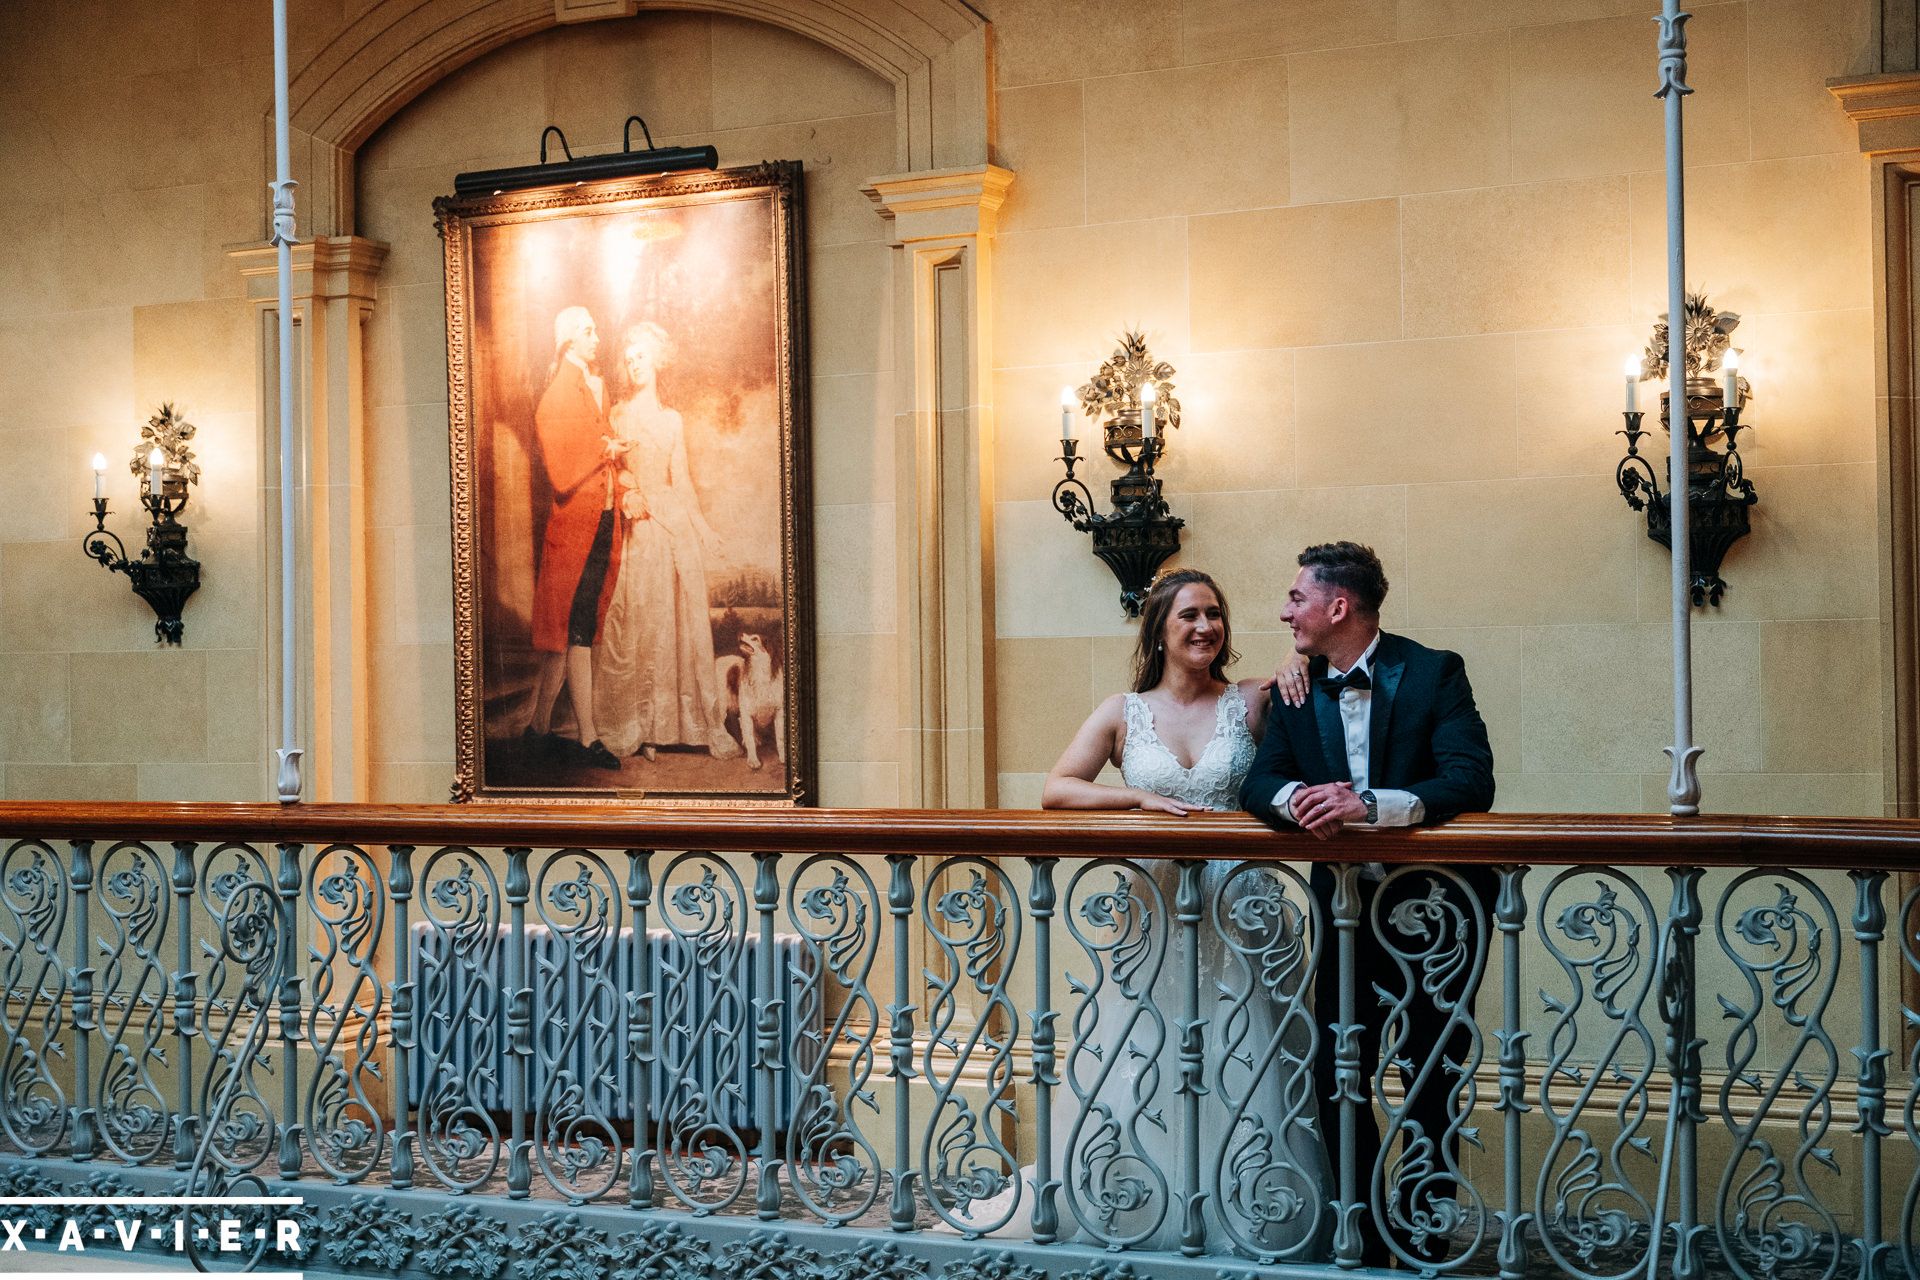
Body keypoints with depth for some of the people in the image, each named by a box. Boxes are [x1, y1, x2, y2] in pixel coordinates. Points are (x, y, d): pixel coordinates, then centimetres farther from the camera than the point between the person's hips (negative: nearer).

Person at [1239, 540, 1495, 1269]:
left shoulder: (1434, 672, -11)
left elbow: (1472, 781, -22)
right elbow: (1259, 782, -3)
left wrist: (1371, 805, -35)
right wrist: (1296, 798, -27)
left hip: (1433, 907, -4)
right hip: (1347, 906, 4)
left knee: (1433, 1086, 6)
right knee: (1337, 1077, 5)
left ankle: (1421, 1249, 20)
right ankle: (1366, 1245, 19)